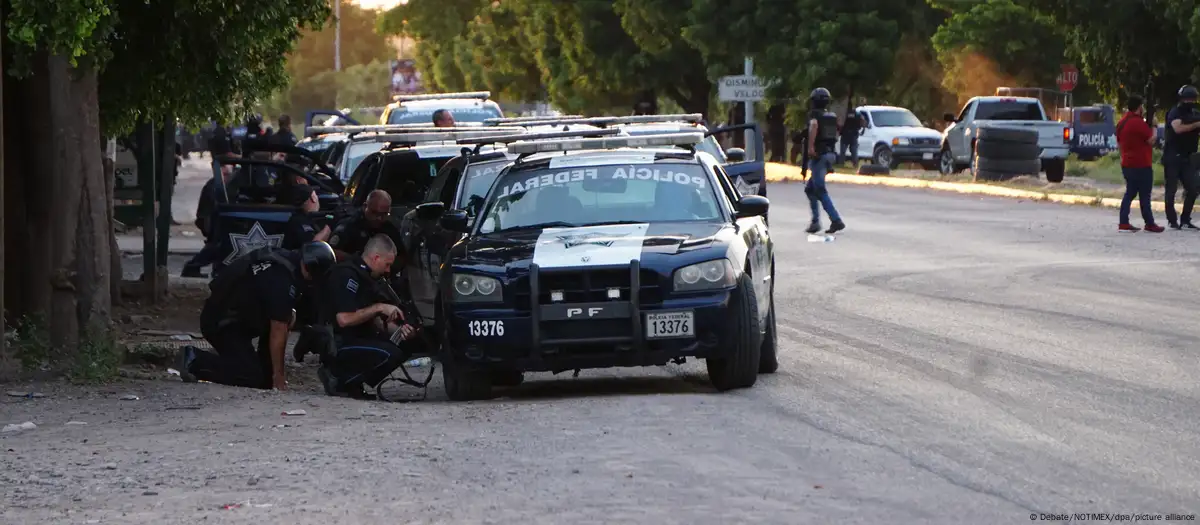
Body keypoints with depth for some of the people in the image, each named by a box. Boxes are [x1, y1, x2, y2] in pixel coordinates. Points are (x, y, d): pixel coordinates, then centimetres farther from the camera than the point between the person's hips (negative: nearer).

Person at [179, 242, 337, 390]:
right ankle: (196, 361, -10)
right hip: (221, 324, -10)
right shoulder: (282, 282, -23)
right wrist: (278, 374, -12)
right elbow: (278, 332, -18)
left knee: (288, 316, 10)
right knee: (252, 378, -16)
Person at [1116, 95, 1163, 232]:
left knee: (1130, 193, 10)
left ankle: (1123, 223, 4)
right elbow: (1151, 140, -15)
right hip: (1141, 164, -8)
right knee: (1144, 195, -1)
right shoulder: (1139, 122, -18)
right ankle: (1150, 224, 5)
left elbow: (1119, 144, 18)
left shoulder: (1122, 122, 10)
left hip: (1127, 164, 8)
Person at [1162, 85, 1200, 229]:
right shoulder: (1174, 113, -8)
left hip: (1186, 158, 7)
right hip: (1172, 158, -7)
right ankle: (1172, 220, 5)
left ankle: (1185, 220, 11)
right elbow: (1178, 128, -26)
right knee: (1171, 190, -2)